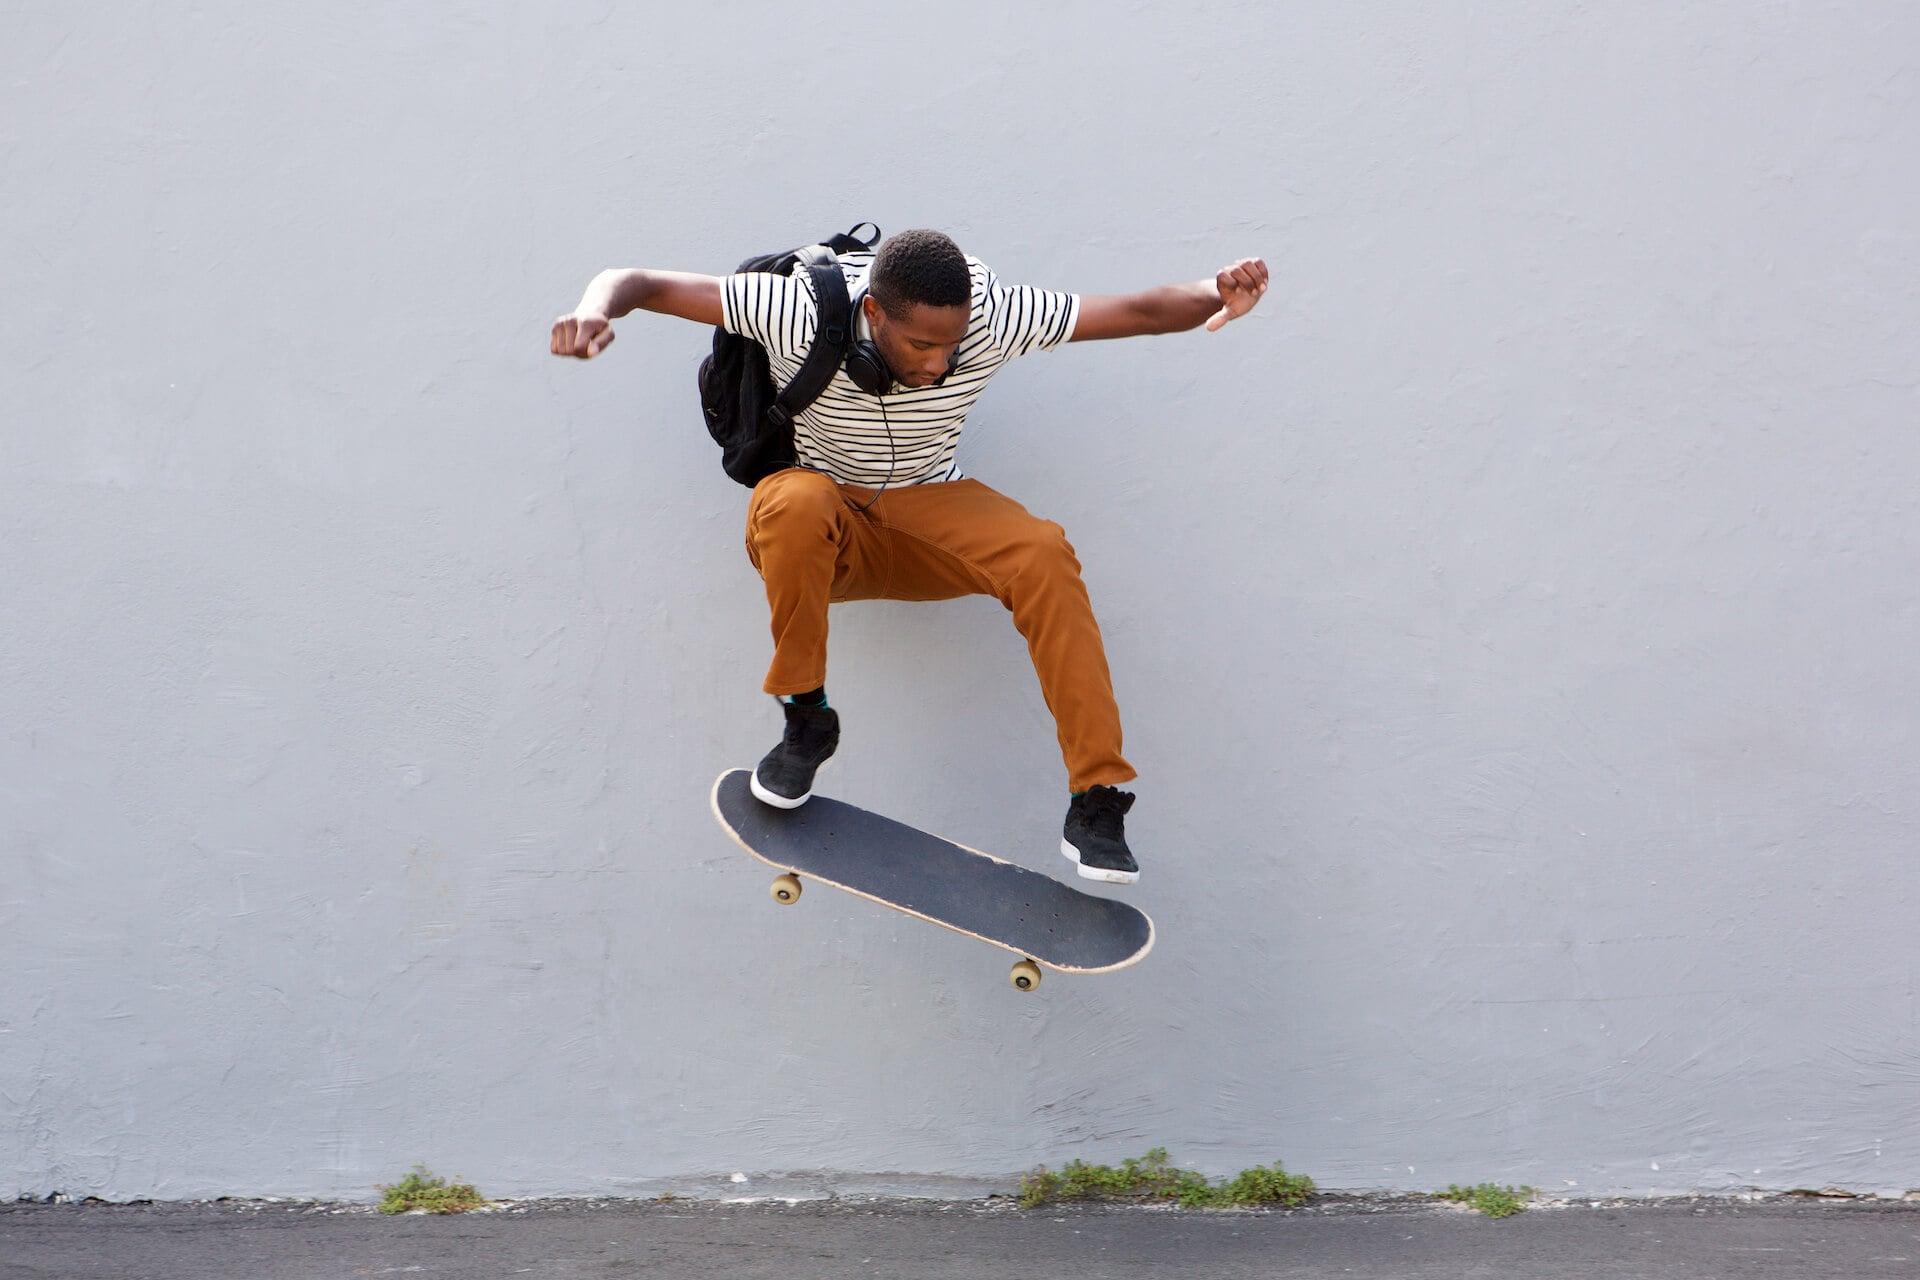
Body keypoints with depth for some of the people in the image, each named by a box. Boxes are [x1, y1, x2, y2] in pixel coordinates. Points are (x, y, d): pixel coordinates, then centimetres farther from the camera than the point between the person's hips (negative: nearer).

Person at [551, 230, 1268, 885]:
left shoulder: (993, 316, -19)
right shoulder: (802, 313, -25)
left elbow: (1138, 311, -15)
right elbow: (639, 283, -22)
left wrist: (1216, 295, -35)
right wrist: (593, 312, -45)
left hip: (932, 516, 2)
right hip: (824, 535, -1)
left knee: (1042, 554, -29)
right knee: (795, 504, -39)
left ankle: (1094, 801, -26)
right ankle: (804, 717, -20)